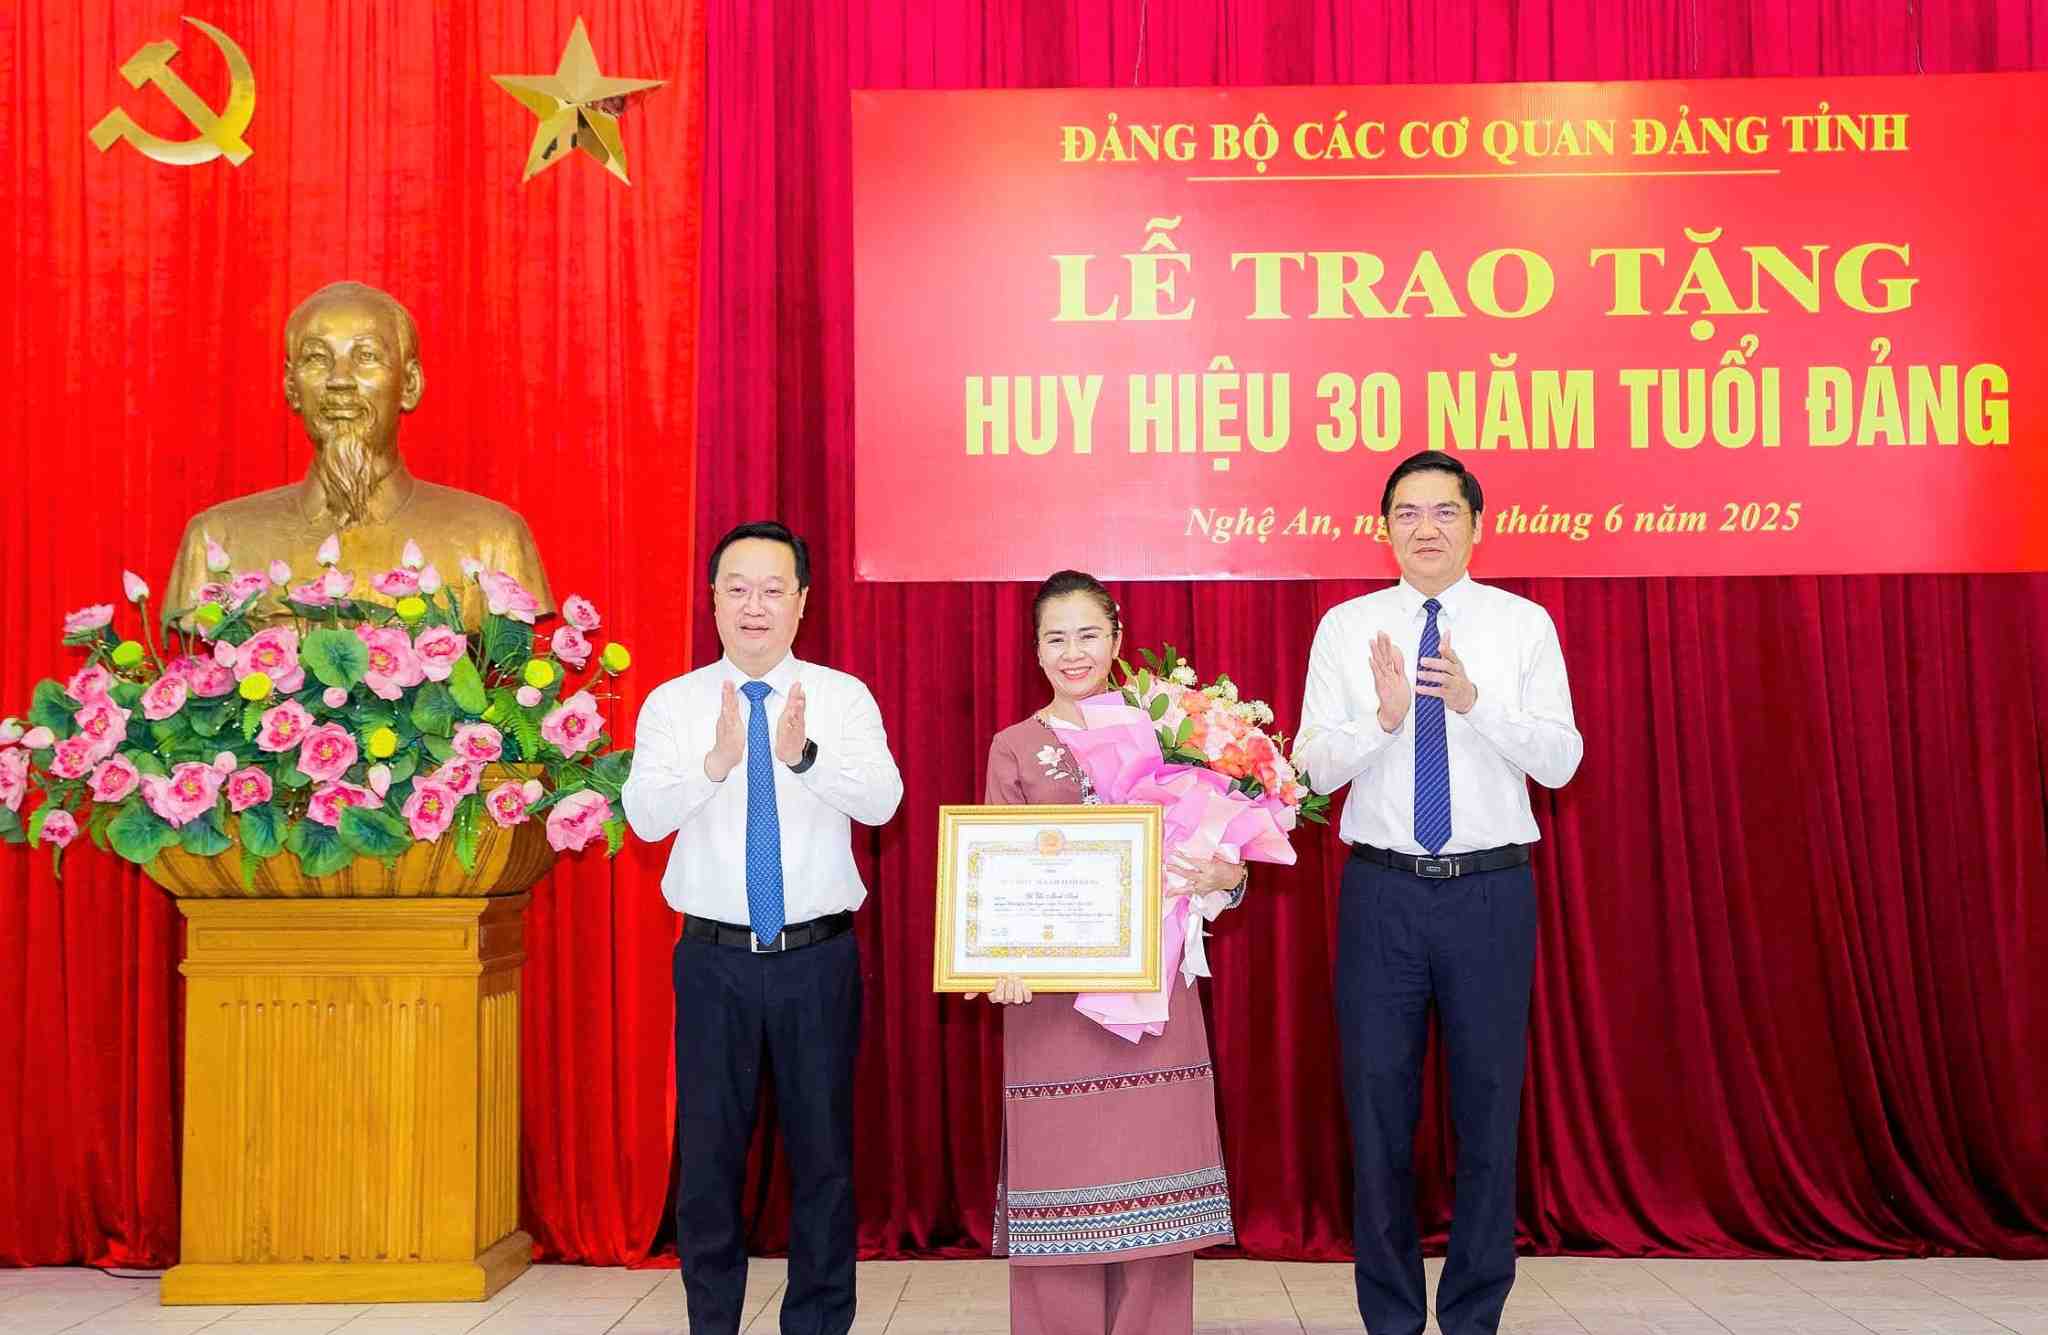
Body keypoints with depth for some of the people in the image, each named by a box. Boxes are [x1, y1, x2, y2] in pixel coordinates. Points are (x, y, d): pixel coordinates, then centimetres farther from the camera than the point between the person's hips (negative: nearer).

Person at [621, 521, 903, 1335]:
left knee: (823, 1148, 8)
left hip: (820, 957, 0)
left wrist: (803, 752, -31)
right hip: (715, 960, 0)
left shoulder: (843, 697, 1)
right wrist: (717, 760, -29)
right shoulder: (672, 703, 2)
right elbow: (645, 816, -11)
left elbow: (881, 801, -14)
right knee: (709, 1151, 8)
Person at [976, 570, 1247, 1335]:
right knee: (1060, 1176, 3)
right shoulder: (1013, 749, 7)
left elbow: (1201, 854, 9)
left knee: (1152, 1173, 3)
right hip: (1051, 997, 0)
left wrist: (1224, 878, -13)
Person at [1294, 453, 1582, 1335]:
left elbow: (1561, 760, -6)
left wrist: (1475, 700, -21)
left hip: (1492, 889, 0)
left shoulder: (1524, 624, 2)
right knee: (1378, 1104, 6)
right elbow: (1315, 767, -3)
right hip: (1382, 890, 1)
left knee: (1488, 1103, 6)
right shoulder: (1346, 628, 3)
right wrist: (1383, 717, -21)